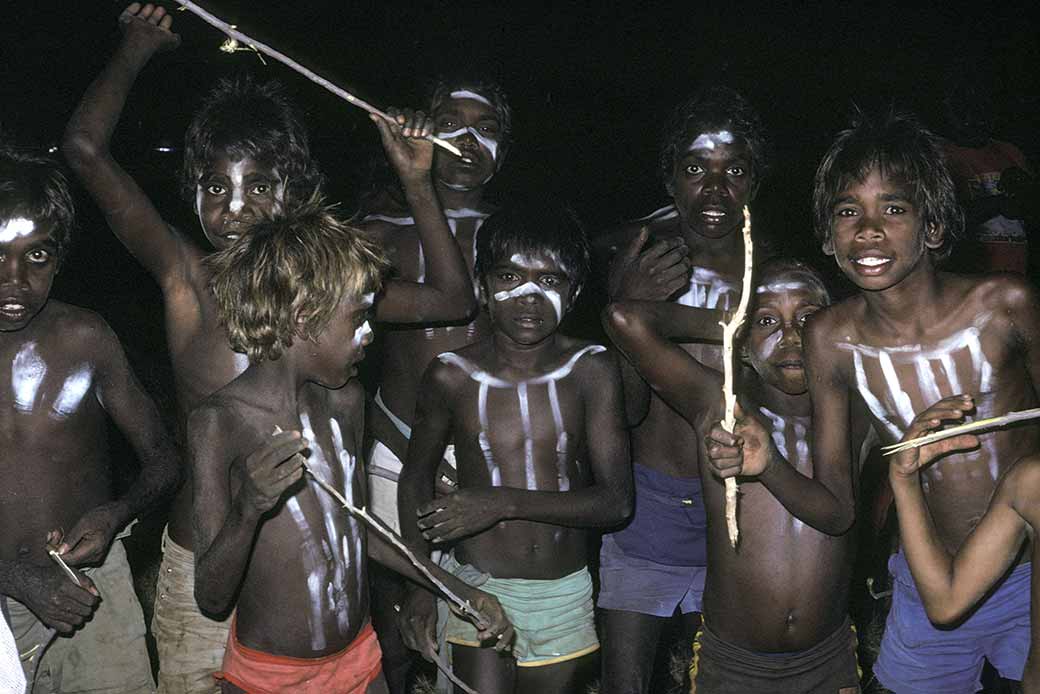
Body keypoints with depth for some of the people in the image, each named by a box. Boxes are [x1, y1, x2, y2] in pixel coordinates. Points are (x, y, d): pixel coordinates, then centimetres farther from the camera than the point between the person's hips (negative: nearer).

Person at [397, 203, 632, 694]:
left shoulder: (591, 370, -8)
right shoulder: (451, 376, -8)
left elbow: (616, 501, -12)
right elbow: (416, 477, 8)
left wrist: (505, 502, -22)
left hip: (565, 597, 1)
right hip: (474, 589, -1)